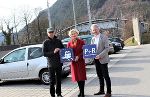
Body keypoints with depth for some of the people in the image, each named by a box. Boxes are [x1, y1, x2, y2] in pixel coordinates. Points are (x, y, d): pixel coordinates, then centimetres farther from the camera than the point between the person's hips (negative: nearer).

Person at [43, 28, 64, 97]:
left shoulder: (58, 41, 8)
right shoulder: (46, 42, -1)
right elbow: (44, 53, -7)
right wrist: (53, 52, -19)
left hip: (59, 63, 3)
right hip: (51, 64, -3)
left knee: (59, 79, 11)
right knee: (52, 80, 1)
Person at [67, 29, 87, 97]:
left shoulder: (81, 42, -4)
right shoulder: (69, 43, 6)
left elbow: (84, 51, -7)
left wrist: (78, 56, -19)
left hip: (81, 61, -3)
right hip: (73, 62, 4)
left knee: (82, 76, -1)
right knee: (76, 76, 8)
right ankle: (80, 91, 21)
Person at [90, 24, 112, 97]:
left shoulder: (104, 37, -7)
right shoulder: (93, 39, 12)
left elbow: (107, 48, -13)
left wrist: (100, 55, -21)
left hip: (103, 59, -6)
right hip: (96, 60, 6)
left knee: (106, 76, -1)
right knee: (100, 76, 14)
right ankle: (101, 90, 25)